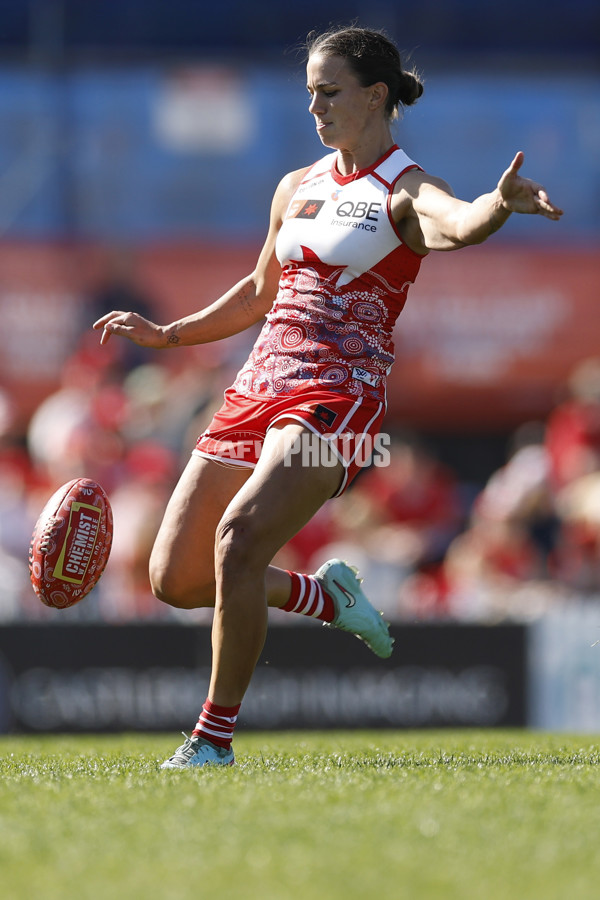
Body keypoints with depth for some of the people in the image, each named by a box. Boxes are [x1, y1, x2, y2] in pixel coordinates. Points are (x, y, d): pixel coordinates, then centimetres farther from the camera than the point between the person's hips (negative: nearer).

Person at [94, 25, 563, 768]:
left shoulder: (403, 192, -5)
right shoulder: (297, 189, 16)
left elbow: (458, 224, -30)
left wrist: (500, 203, -52)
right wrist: (167, 334, 30)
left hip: (336, 400, -7)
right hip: (258, 392, 7)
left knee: (239, 538, -29)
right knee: (175, 580, 3)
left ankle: (215, 736, -16)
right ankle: (324, 596, 29)